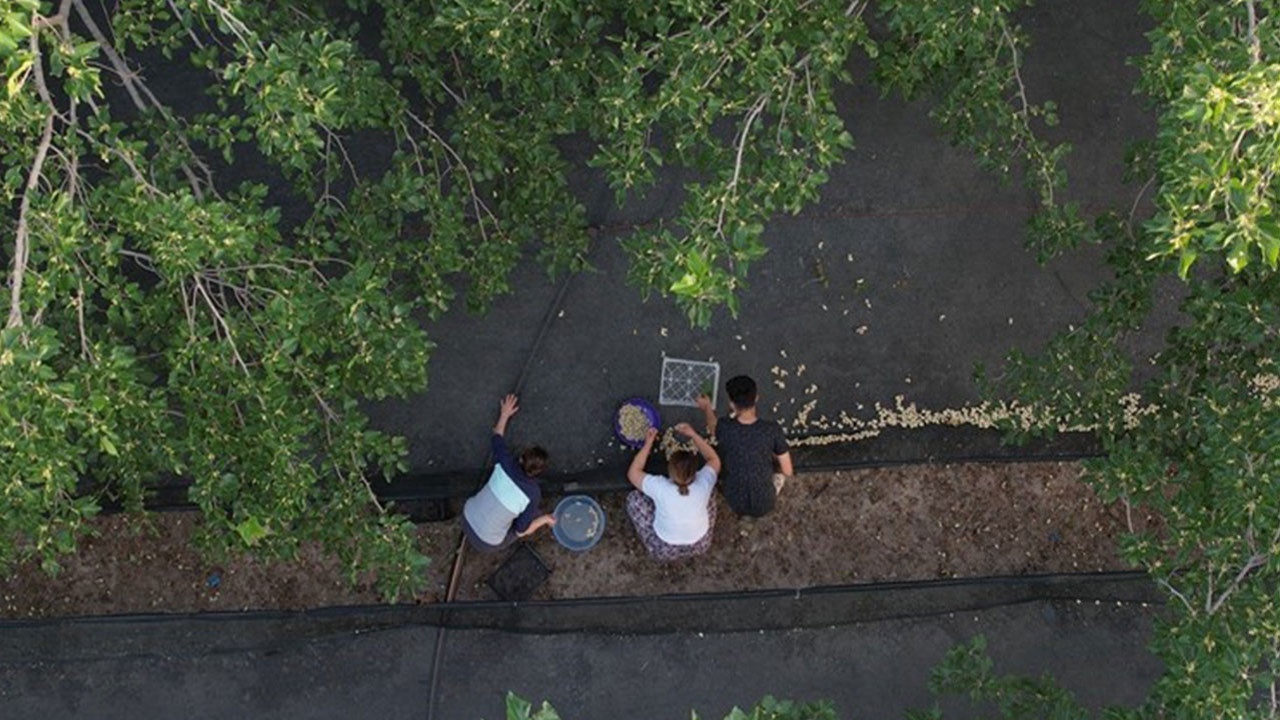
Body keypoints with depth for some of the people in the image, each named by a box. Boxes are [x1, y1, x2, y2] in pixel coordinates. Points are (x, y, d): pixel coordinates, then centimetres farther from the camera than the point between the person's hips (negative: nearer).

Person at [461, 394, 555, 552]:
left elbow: (497, 438, 4)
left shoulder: (506, 464, -17)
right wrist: (544, 520, -1)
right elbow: (521, 531, -16)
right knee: (533, 514, 13)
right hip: (485, 543, -4)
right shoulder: (533, 495, -26)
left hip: (467, 517, 4)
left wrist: (504, 415, 20)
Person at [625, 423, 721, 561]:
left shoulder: (660, 488, -31)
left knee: (633, 497, 7)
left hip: (664, 552, -2)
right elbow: (714, 460, -3)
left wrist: (648, 444, -9)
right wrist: (693, 435, -6)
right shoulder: (703, 484, -26)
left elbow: (633, 473, -12)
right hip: (701, 546, 2)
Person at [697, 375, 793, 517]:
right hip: (764, 506, -1)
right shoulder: (772, 430, -27)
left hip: (735, 504, 1)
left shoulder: (724, 428, -23)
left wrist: (707, 408, 26)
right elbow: (788, 471, -15)